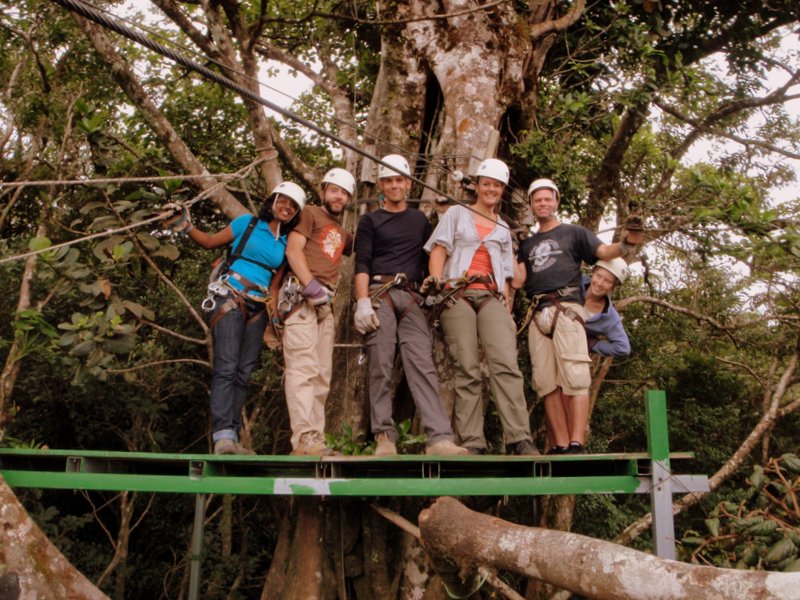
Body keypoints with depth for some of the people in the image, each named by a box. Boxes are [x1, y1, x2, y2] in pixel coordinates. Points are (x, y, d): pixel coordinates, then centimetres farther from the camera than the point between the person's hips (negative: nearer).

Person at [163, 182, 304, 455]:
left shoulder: (286, 243, 15)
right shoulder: (248, 223, 4)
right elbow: (210, 242, 8)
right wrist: (186, 226, -5)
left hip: (258, 309, 5)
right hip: (231, 299, -5)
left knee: (244, 372, 1)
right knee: (226, 367, -15)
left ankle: (231, 438, 2)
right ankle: (223, 435, -20)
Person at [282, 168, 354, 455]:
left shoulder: (343, 234, 28)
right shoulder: (310, 214, 8)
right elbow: (293, 249, -5)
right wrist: (310, 284, -18)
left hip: (325, 303, 8)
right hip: (301, 296, -8)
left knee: (322, 374, 5)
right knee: (303, 368, -16)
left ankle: (316, 441, 8)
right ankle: (304, 439, -22)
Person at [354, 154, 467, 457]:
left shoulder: (420, 220, 25)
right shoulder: (370, 221, 15)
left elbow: (429, 259, 25)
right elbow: (362, 264, 3)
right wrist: (362, 301, -11)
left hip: (412, 298, 2)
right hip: (380, 295, -1)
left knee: (422, 363, -12)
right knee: (381, 366, -8)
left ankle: (440, 438, -23)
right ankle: (384, 438, -5)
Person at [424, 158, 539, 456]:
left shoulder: (503, 230, 28)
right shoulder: (456, 214, 20)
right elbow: (439, 249, 6)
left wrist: (508, 312, 12)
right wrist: (436, 277, -14)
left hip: (492, 298, 2)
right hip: (458, 295, -2)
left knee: (506, 363, -17)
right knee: (467, 369, -11)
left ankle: (519, 439, -23)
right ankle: (472, 443, -12)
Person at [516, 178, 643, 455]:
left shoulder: (573, 233, 15)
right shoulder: (527, 244, 28)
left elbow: (604, 251, -1)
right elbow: (519, 280, 17)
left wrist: (626, 244, -22)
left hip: (566, 309, -4)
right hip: (538, 314, 5)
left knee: (574, 379, -14)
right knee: (547, 383, -2)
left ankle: (576, 444, -18)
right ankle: (561, 445, -1)